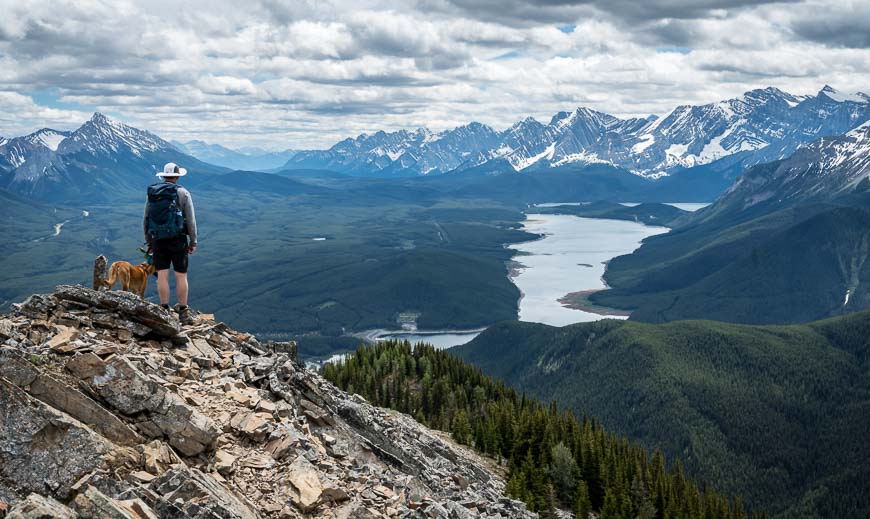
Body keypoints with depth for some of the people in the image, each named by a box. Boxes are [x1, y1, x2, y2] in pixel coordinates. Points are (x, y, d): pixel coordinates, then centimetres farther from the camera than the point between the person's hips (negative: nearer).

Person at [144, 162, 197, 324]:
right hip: (178, 239, -3)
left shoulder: (152, 193, 7)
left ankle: (164, 311, 5)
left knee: (162, 276, 4)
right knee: (181, 276, 1)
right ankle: (183, 313, 4)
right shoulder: (182, 193, -2)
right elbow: (191, 220, -3)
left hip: (158, 240, 3)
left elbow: (145, 220, 10)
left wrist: (149, 242, 17)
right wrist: (193, 242, 4)